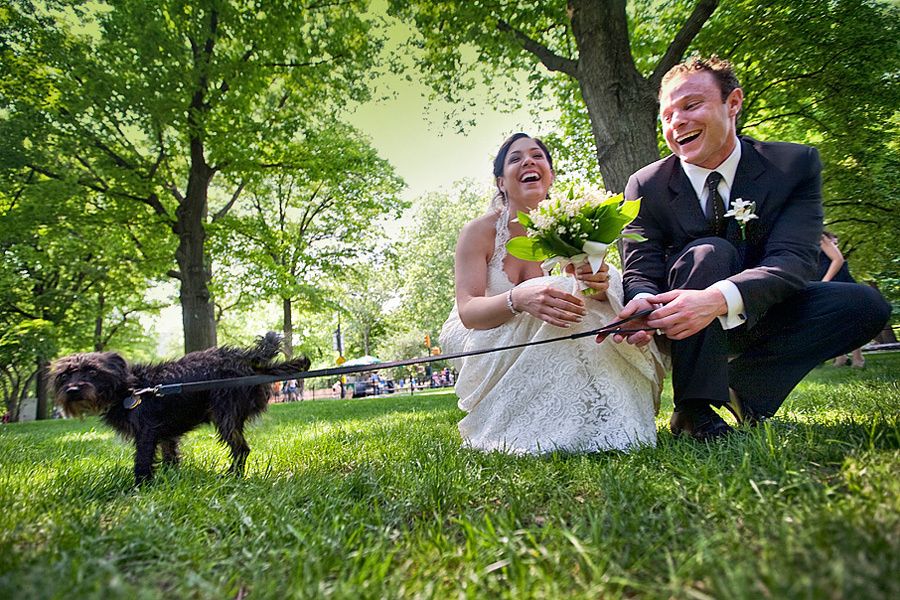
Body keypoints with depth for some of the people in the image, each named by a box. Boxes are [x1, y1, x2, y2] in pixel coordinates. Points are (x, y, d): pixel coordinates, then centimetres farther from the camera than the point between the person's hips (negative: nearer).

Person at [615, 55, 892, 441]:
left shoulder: (795, 163, -9)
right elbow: (639, 272, -15)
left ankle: (740, 384, -8)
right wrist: (643, 302, -41)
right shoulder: (646, 186, -9)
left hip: (755, 317, 2)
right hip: (684, 326, -1)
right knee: (710, 252, -30)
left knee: (866, 304, -19)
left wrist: (719, 298, -44)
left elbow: (793, 259, -23)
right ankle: (693, 408, -27)